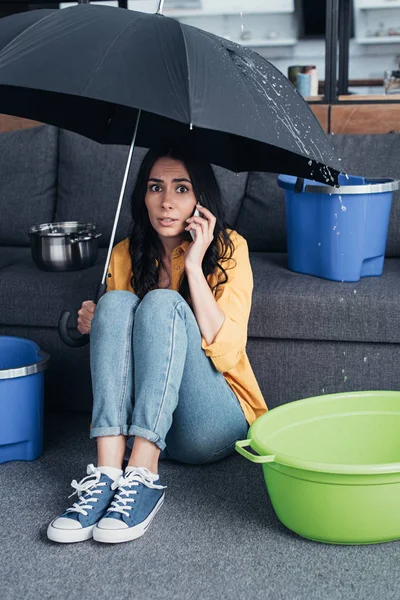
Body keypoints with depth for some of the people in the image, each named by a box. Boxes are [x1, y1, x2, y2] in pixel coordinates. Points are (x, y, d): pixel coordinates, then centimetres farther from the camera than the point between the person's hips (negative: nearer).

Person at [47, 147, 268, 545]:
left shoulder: (228, 248, -3)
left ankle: (142, 478, -36)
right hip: (134, 421, 3)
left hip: (212, 424, -3)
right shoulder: (126, 256, 7)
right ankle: (107, 475, -33)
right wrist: (93, 326, -6)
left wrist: (194, 264, -18)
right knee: (115, 302, -20)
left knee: (163, 302, -25)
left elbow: (224, 354, -15)